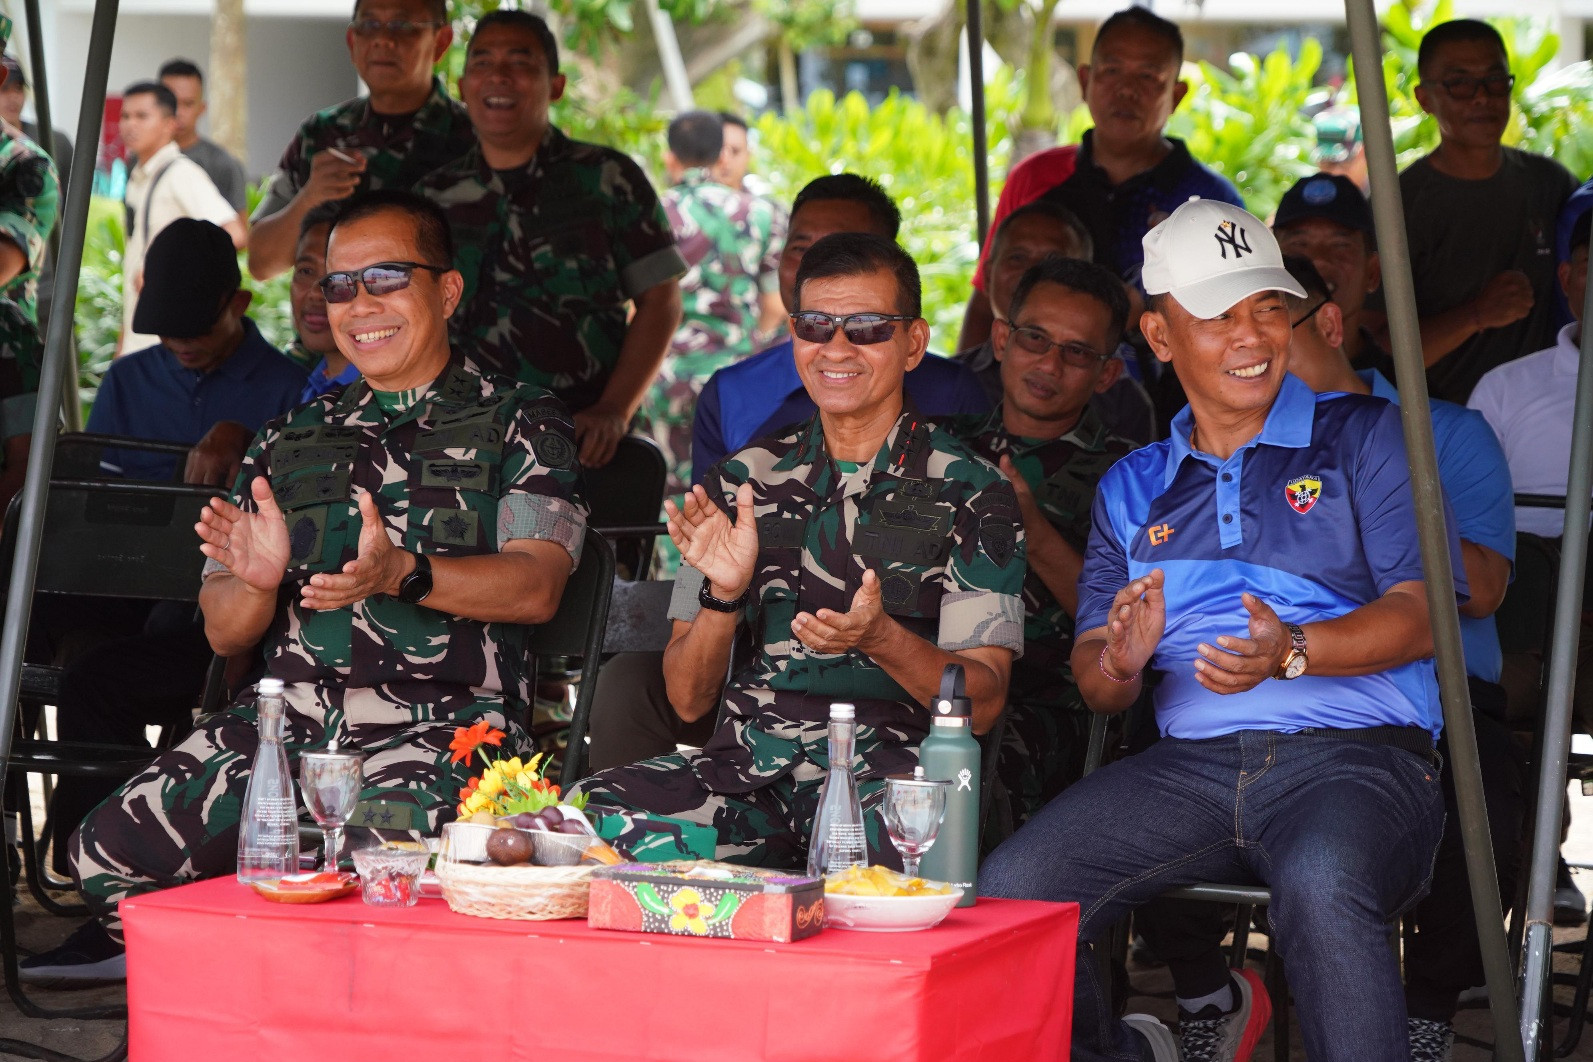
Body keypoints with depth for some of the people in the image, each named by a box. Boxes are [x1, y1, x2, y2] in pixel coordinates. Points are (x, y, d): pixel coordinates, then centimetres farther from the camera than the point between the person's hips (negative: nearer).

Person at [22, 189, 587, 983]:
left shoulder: (518, 424, 9)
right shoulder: (292, 439, 21)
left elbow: (537, 585, -6)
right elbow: (224, 634, 17)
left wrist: (404, 574, -23)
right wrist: (257, 582, -8)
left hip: (441, 729, -4)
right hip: (286, 718, 4)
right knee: (107, 853, -19)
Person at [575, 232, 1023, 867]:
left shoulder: (969, 493, 7)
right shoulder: (743, 481, 16)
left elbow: (981, 703, -1)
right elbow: (688, 700, 12)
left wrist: (881, 640, -21)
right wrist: (724, 594, -8)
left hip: (888, 772, -3)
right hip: (745, 762, 3)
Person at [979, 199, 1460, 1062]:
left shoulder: (1361, 437, 12)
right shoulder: (1133, 488, 23)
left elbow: (1422, 615, 0)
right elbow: (1096, 683, 17)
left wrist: (1292, 653, -18)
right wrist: (1118, 664, -10)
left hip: (1354, 753, -4)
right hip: (1191, 761, 4)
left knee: (1320, 887, -39)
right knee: (1009, 893, -20)